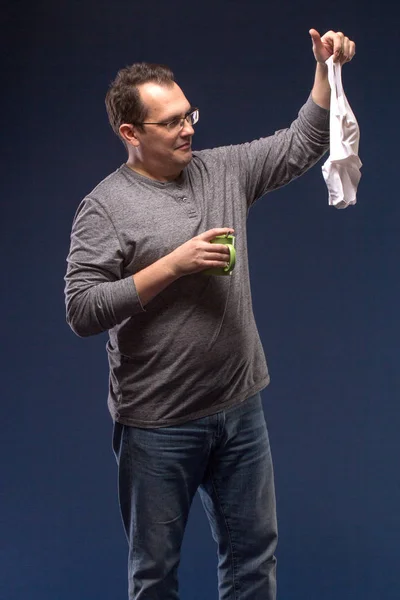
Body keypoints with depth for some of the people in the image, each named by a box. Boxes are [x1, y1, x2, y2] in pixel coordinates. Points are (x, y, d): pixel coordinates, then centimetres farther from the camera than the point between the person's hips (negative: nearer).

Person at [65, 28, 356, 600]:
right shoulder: (105, 206, -9)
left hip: (241, 407, 5)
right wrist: (173, 264, -19)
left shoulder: (224, 170, 6)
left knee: (254, 553, 16)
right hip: (158, 424, -5)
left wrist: (327, 69, 1)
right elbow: (82, 310, -17)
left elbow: (302, 145, 15)